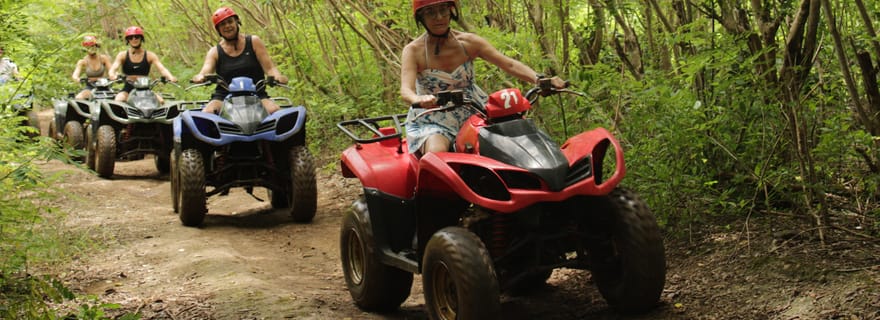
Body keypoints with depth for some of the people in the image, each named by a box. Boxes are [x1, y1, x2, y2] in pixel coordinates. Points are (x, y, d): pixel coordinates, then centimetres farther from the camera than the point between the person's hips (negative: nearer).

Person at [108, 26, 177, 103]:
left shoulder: (150, 56, 7)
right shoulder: (122, 55, 7)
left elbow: (162, 68, -5)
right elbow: (113, 68, -8)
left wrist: (170, 77, -29)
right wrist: (112, 75, -34)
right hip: (128, 89, 0)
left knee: (160, 101, -27)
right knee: (118, 101, -32)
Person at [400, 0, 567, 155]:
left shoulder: (468, 42, -1)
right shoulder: (413, 50, -9)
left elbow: (509, 64, -8)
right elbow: (406, 90, -23)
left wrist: (539, 79, -27)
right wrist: (419, 100, -49)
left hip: (474, 113, 4)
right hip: (432, 121, -4)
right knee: (436, 152, -34)